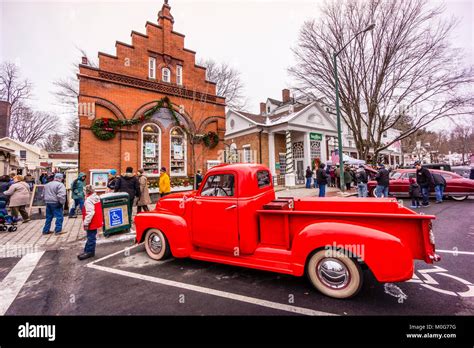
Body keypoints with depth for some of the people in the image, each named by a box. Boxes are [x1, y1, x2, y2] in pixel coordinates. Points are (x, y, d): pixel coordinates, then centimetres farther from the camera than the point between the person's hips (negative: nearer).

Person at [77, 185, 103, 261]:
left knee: (91, 238, 1)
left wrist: (86, 223, -21)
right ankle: (88, 251, 28)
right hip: (95, 222, 10)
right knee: (91, 237, 18)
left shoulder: (89, 200, -21)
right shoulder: (96, 197, 8)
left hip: (92, 223, -10)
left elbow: (90, 213, -26)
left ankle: (89, 252, 10)